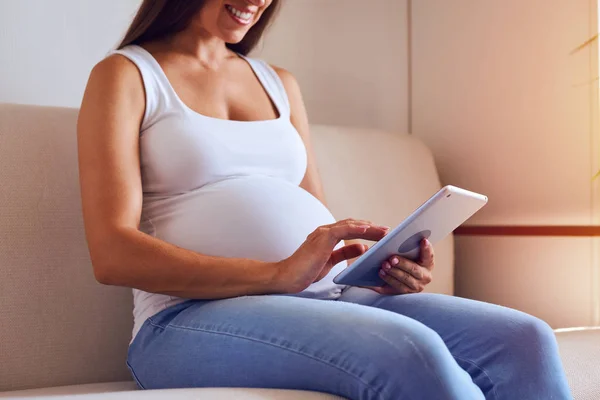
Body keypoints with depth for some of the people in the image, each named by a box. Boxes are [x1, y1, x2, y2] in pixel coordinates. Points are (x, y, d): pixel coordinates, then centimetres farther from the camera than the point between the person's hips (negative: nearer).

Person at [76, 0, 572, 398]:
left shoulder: (281, 85, 24)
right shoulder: (124, 76, 6)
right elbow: (112, 254, -7)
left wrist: (385, 268, -2)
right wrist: (278, 275, -19)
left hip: (325, 296, 6)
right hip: (194, 317, -5)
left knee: (524, 341, -19)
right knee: (410, 350, -34)